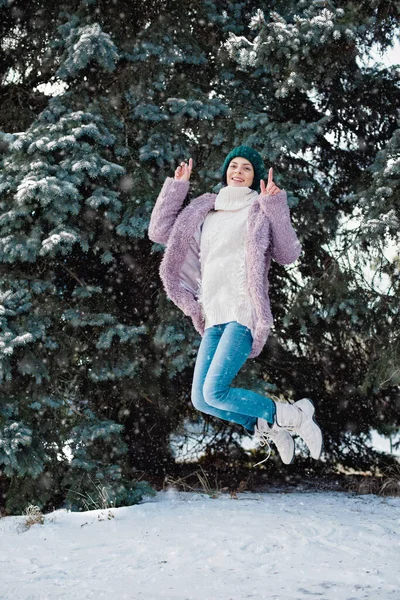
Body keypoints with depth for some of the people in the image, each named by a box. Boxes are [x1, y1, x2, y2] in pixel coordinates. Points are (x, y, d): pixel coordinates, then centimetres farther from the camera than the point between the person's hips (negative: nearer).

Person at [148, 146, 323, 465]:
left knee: (214, 393, -20)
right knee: (201, 399, -4)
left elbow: (288, 254, -6)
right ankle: (268, 428, 13)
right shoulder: (204, 212, 21)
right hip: (215, 316, 6)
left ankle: (293, 416, -4)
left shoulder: (260, 210, 6)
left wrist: (275, 205, -13)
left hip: (245, 311, -6)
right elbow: (159, 232, 19)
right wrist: (177, 186, 16)